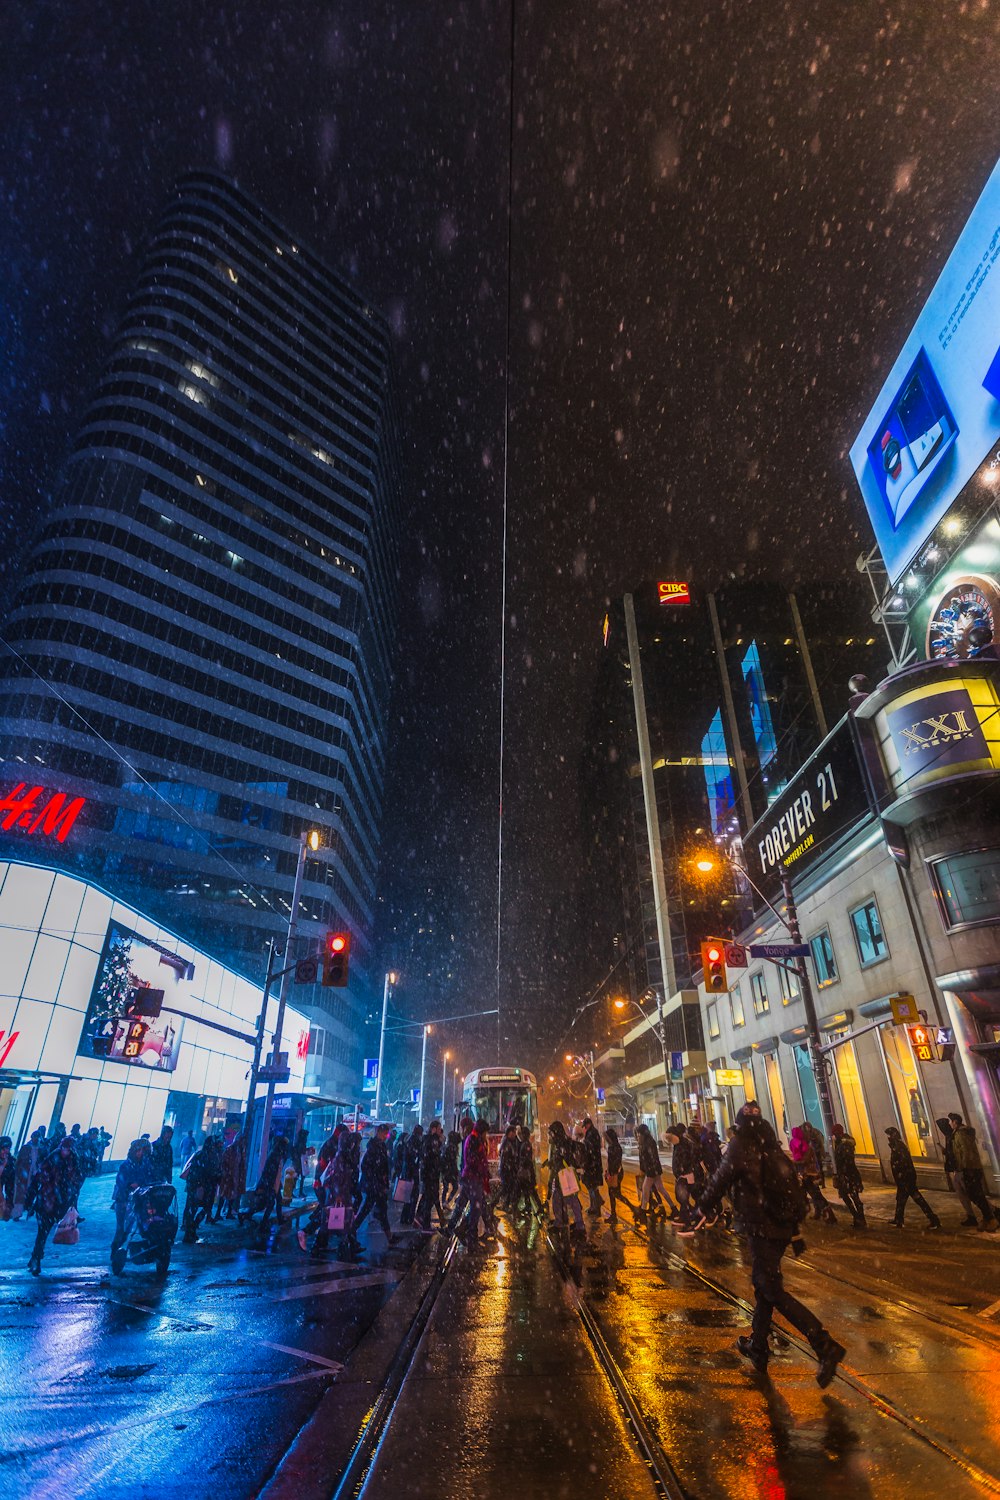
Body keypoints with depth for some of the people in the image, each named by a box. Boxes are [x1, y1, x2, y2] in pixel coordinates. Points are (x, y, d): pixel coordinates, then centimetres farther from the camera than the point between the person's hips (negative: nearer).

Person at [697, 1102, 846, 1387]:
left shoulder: (740, 1147, -13)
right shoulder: (772, 1147, 7)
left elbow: (719, 1180, -8)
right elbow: (793, 1185, 15)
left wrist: (704, 1208, 8)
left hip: (761, 1229, -8)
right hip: (783, 1226, 8)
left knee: (773, 1291, -3)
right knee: (762, 1283, 19)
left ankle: (825, 1346, -13)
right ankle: (758, 1348, 29)